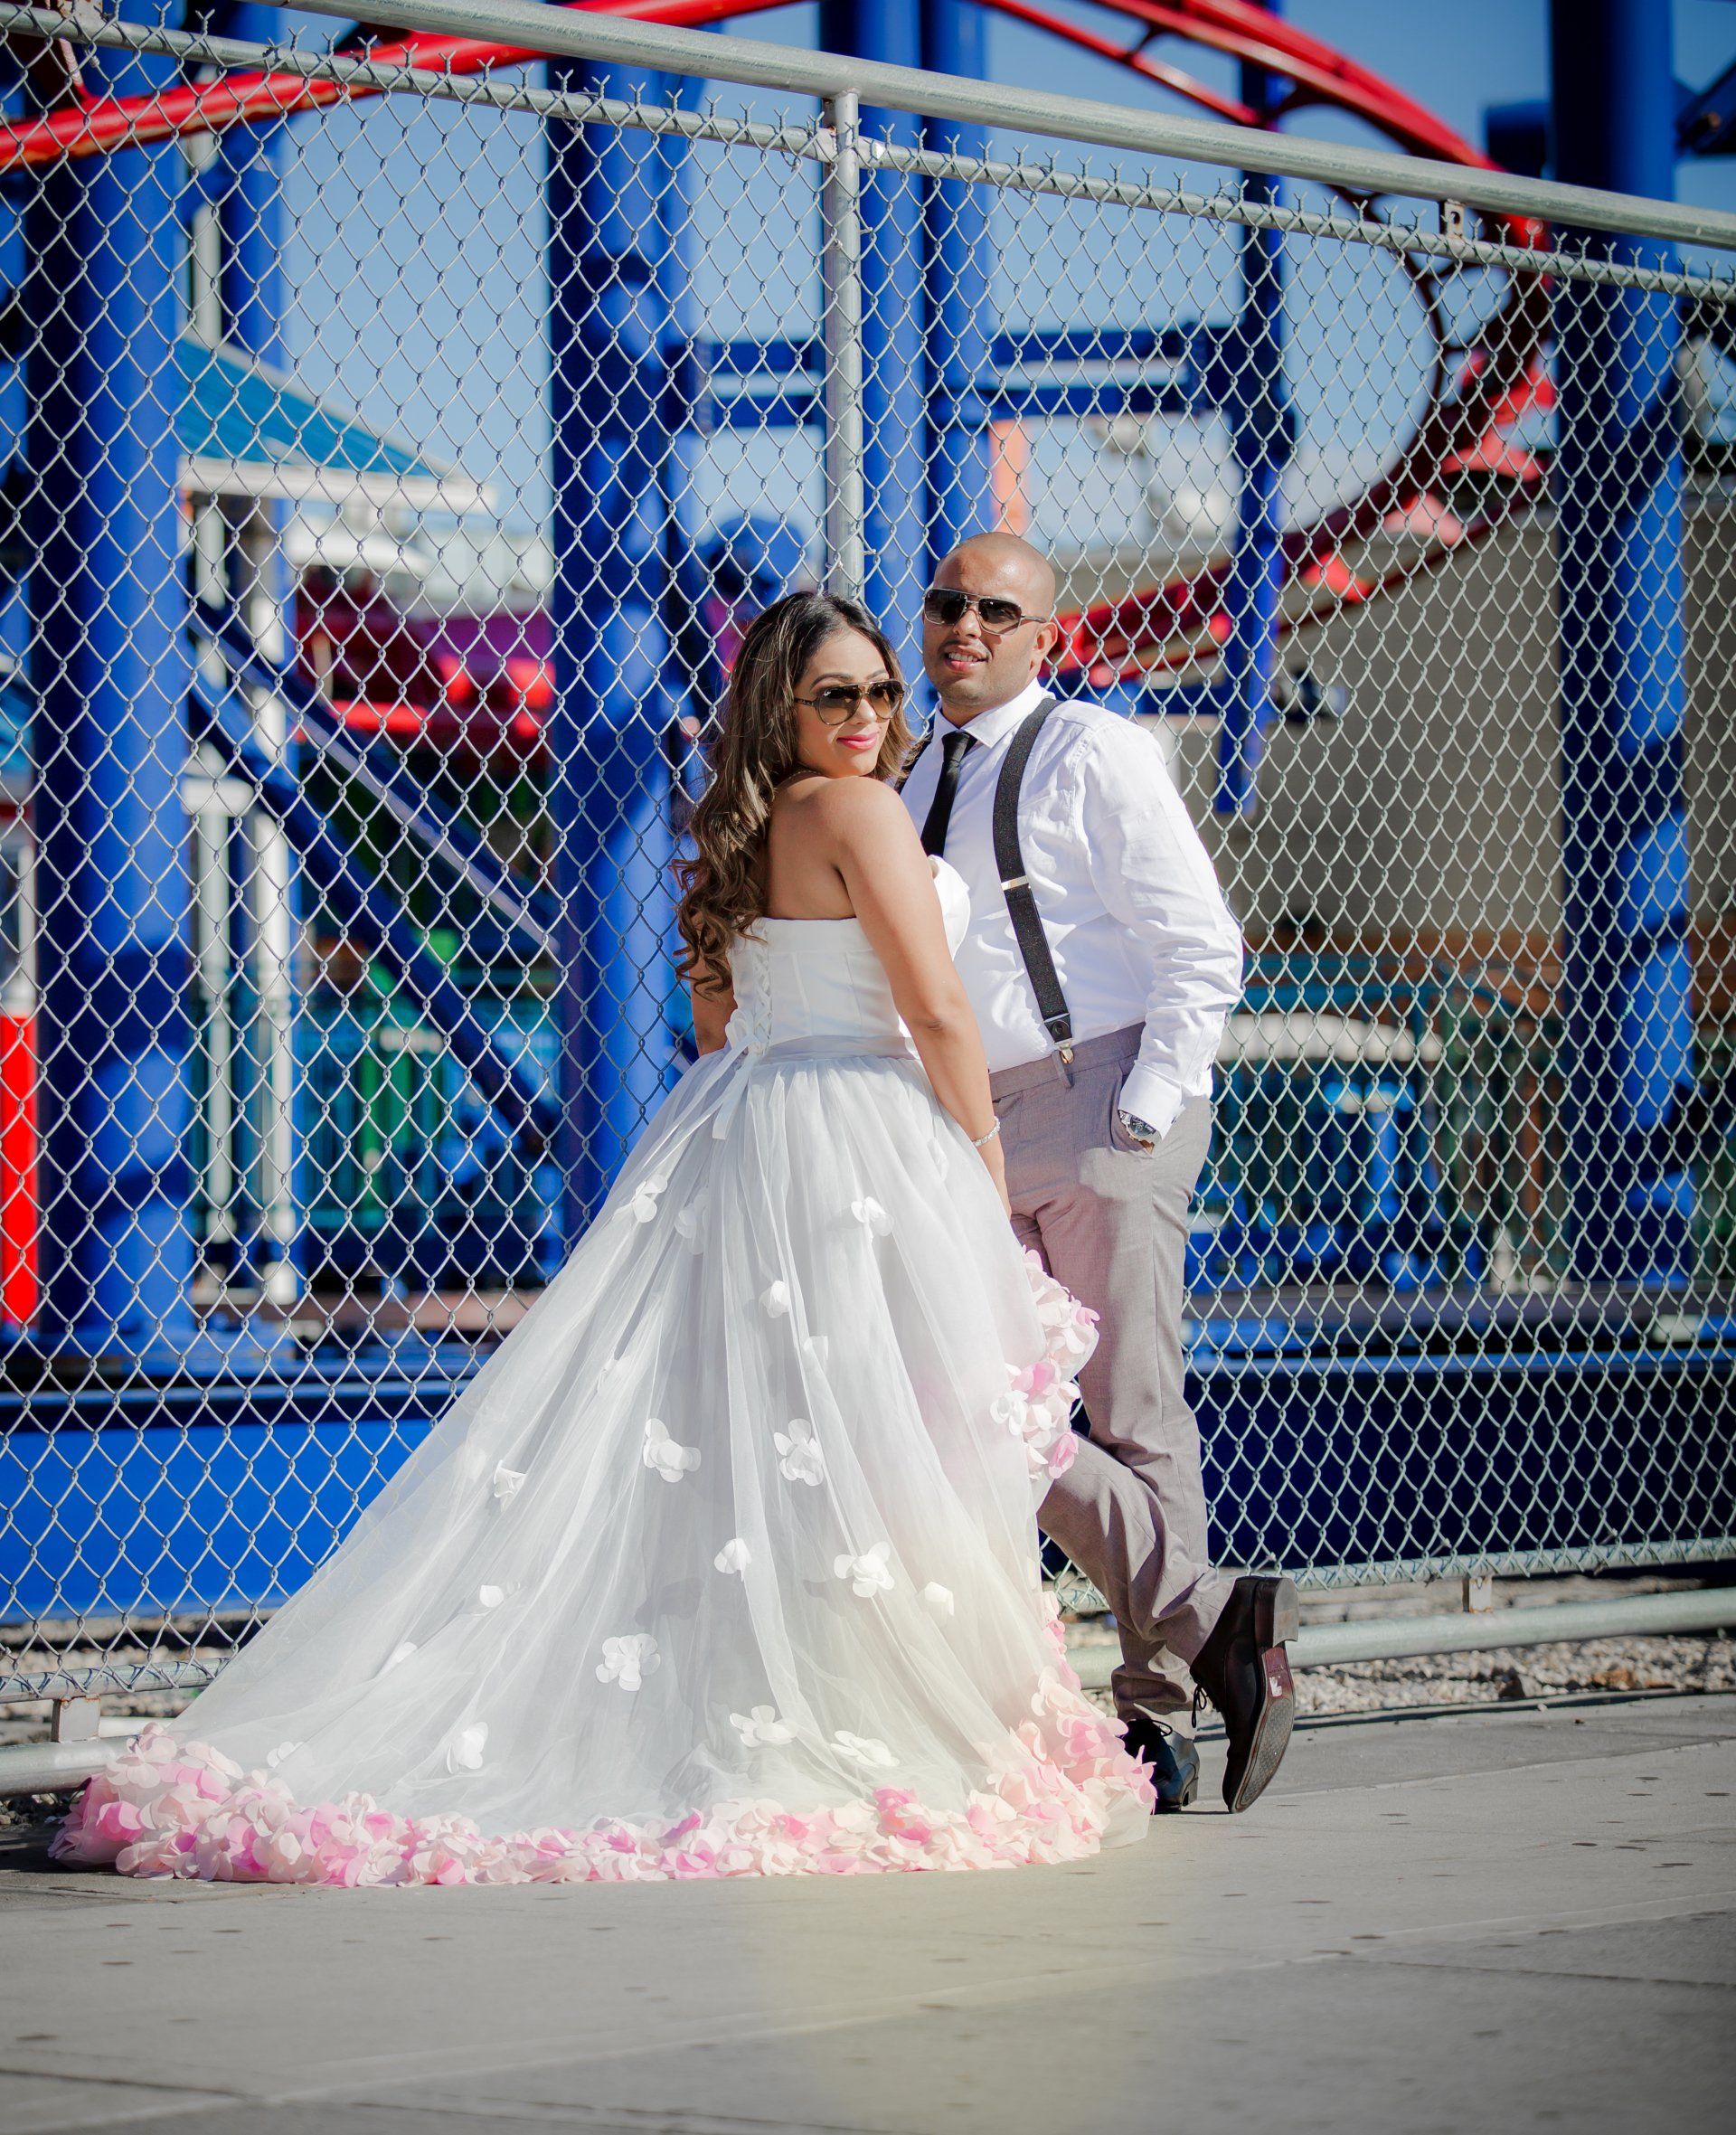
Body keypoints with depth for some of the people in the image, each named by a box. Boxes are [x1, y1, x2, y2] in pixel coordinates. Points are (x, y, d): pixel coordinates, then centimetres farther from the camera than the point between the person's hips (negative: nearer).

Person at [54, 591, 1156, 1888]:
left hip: (731, 1138, 8)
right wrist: (990, 1172, -3)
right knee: (877, 1469, -4)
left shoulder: (741, 830, 15)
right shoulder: (860, 811, -10)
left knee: (701, 1440, 8)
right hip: (861, 1149, -8)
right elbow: (940, 1014, -12)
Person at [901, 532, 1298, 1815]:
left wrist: (1144, 1115, -14)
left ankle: (1157, 1717, -3)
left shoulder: (1094, 755, -3)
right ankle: (1208, 1616, -1)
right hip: (978, 1133, 7)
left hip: (1104, 1108, -7)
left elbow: (1201, 954, -8)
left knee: (1134, 1418, -6)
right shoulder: (921, 782, 18)